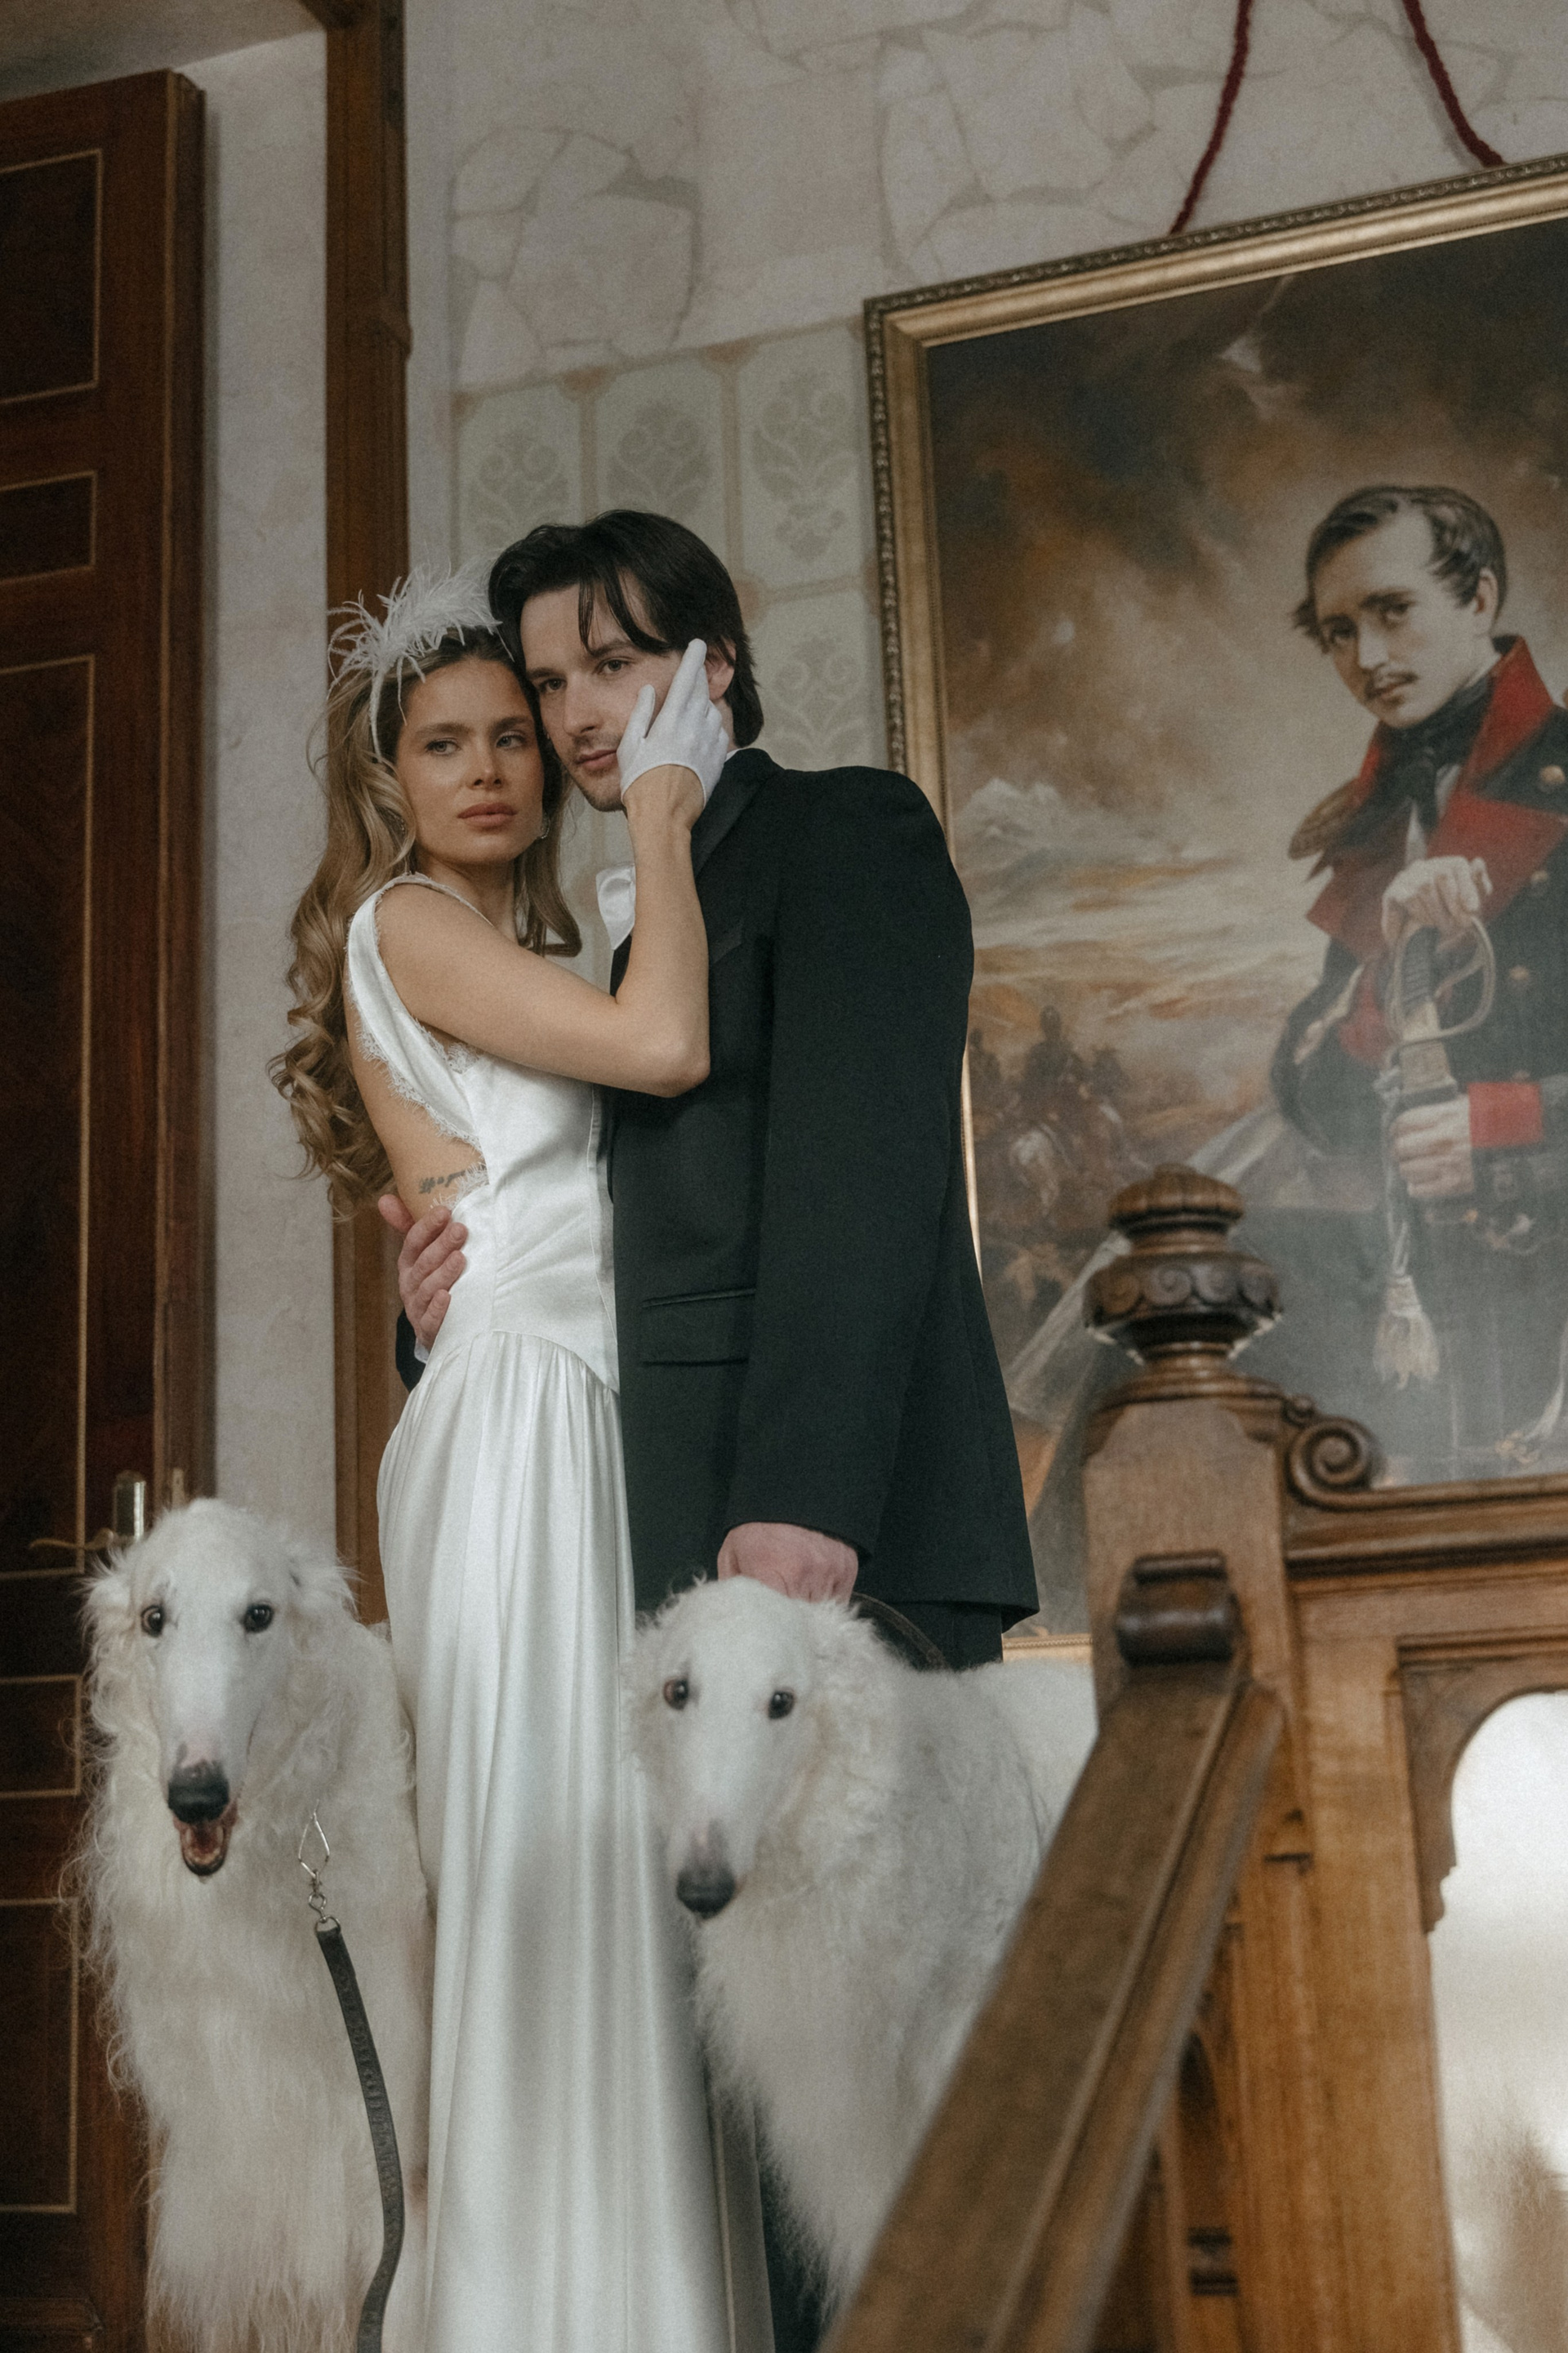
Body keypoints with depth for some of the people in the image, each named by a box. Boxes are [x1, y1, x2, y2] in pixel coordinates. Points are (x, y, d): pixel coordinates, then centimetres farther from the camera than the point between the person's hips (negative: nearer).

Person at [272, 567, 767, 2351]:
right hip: (518, 1417, -9)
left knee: (591, 1857, 7)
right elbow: (666, 1046, -16)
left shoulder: (521, 948, 24)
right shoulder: (407, 925, -3)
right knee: (546, 1851, -9)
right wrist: (661, 799, -5)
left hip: (583, 1425, 9)